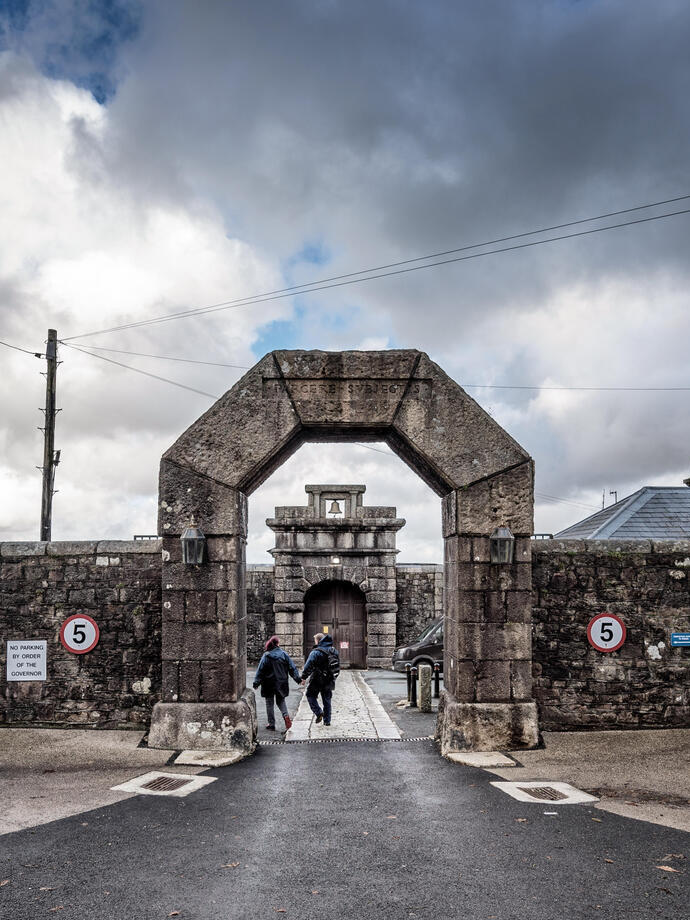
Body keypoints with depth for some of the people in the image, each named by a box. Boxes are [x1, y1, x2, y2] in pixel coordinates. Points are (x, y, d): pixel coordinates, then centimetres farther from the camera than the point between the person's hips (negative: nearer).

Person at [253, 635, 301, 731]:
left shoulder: (266, 656, -10)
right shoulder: (284, 654, -4)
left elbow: (260, 670, -9)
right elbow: (292, 667, -1)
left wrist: (256, 683, -5)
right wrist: (297, 678, 6)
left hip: (269, 684, -2)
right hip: (281, 683, 2)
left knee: (269, 704, 10)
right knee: (281, 701, 19)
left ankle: (271, 724, 11)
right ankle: (286, 716, -7)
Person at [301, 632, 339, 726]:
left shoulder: (315, 652, -15)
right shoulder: (334, 651, 8)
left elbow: (308, 666, -17)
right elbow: (338, 667, 16)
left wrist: (304, 677, -6)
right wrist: (333, 677, 24)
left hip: (317, 680, -6)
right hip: (329, 681, 6)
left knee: (311, 695, 12)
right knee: (327, 700, 14)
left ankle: (318, 712, -5)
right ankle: (327, 720, 15)